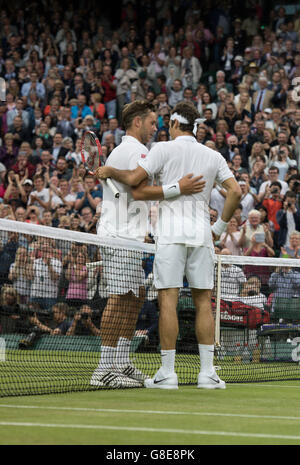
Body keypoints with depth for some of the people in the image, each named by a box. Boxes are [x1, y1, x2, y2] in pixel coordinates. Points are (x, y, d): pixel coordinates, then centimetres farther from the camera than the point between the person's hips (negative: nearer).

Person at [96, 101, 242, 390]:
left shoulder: (164, 149, 0)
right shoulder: (214, 156, 12)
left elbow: (134, 179, -6)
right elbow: (235, 192, 5)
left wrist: (109, 171, 11)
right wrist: (220, 226, 14)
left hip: (171, 234, -3)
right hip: (201, 234, 4)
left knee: (168, 300, -4)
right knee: (203, 302, 6)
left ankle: (167, 372, -6)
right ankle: (207, 373, 4)